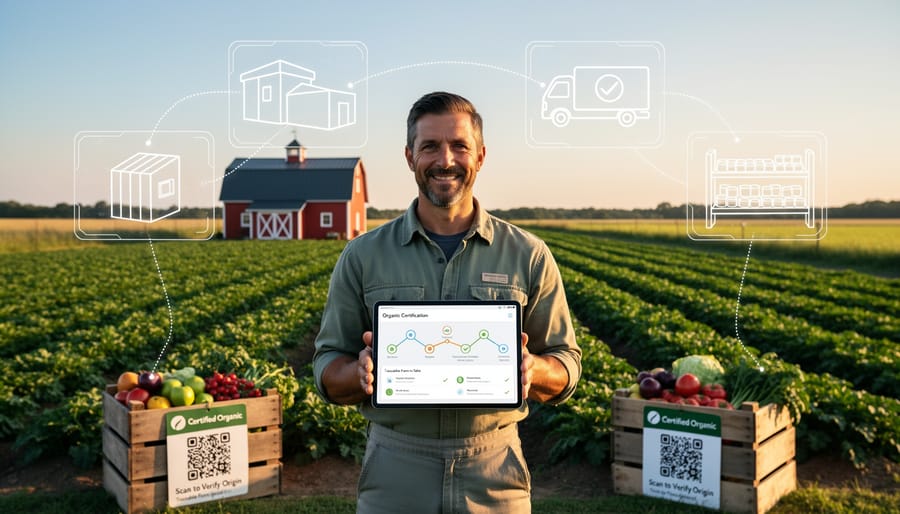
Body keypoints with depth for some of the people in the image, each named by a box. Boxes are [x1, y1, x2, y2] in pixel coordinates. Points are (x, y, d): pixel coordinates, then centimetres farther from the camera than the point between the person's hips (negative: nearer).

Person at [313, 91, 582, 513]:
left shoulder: (528, 255, 0)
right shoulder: (363, 256, 0)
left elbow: (566, 364, 4)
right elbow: (327, 368, 4)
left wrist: (532, 368, -18)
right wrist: (361, 371, -18)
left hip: (494, 473, 0)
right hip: (394, 475, 0)